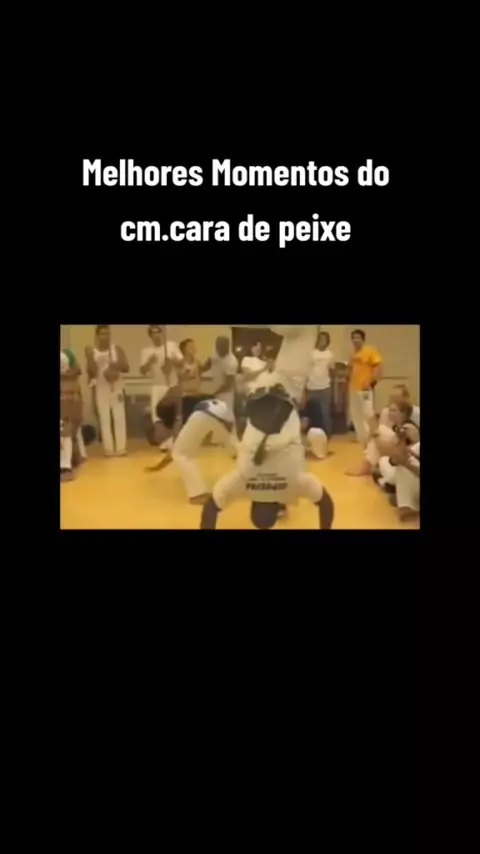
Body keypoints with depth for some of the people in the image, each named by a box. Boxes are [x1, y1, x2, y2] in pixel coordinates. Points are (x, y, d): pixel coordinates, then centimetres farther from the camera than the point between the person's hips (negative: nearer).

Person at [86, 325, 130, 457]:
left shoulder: (117, 349, 2)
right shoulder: (92, 352, 1)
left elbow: (127, 368, 0)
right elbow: (91, 372, -4)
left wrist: (117, 366, -20)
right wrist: (90, 358, -17)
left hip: (117, 387, 0)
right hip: (100, 388, 0)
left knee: (119, 417, -3)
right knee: (104, 418, -1)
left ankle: (121, 447, 0)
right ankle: (108, 448, 2)